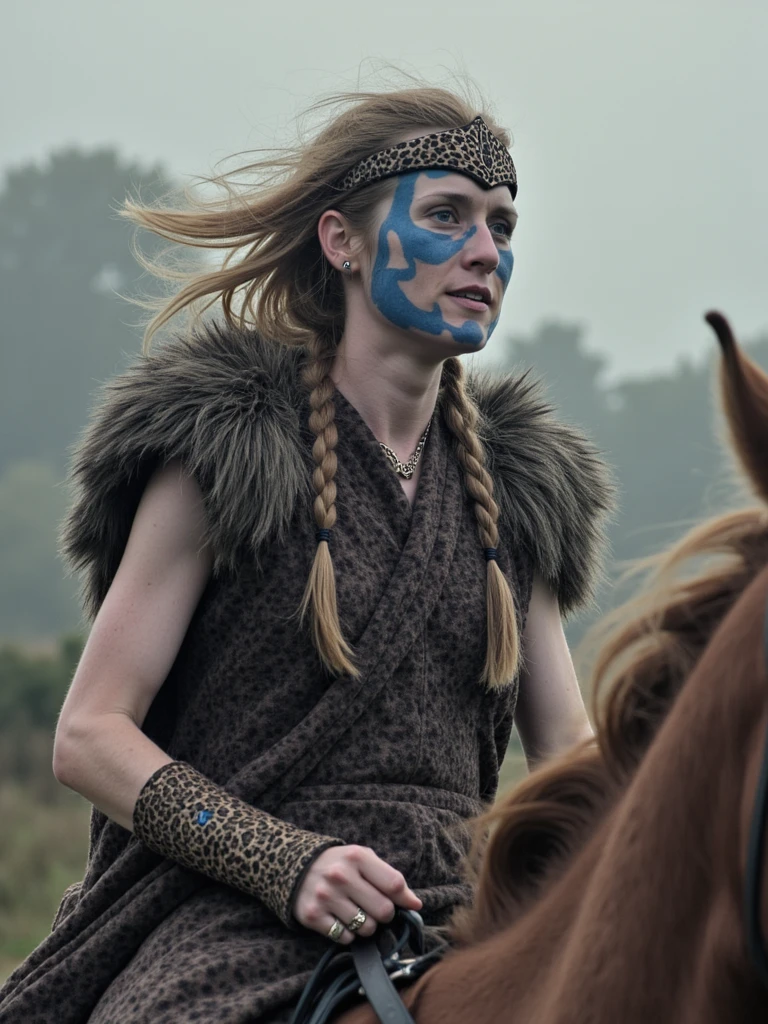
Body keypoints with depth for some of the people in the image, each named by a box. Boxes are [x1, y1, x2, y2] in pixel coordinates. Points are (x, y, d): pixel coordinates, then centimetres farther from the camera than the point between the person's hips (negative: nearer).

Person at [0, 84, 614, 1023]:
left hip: (453, 914, 4)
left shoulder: (515, 486, 17)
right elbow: (89, 736, -2)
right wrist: (290, 863, -15)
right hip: (232, 924, -4)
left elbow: (569, 747, 19)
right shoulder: (222, 451, 1)